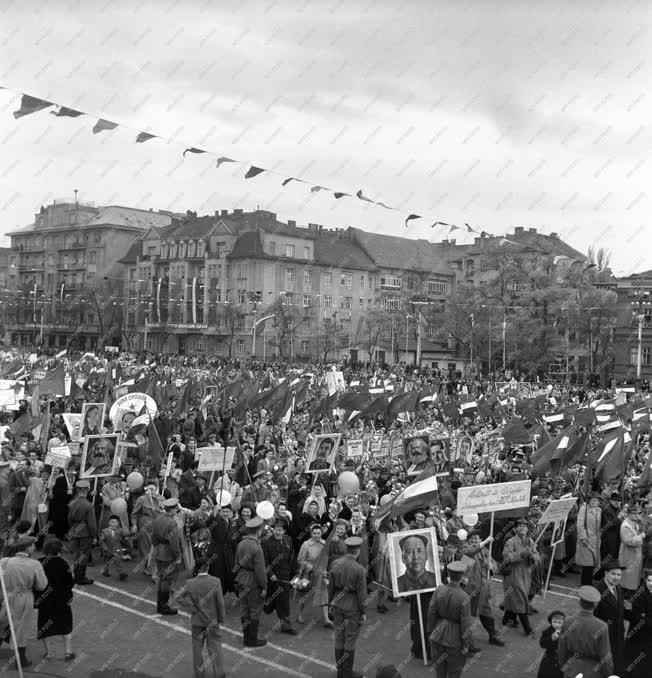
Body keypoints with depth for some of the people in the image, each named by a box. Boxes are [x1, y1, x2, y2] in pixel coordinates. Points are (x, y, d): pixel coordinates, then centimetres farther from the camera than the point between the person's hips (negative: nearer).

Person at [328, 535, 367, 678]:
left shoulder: (336, 563, -4)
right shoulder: (359, 569, -19)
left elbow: (331, 585, 4)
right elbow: (361, 593, -14)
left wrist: (330, 604, 16)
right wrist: (363, 612, -3)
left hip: (337, 604, 5)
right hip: (352, 607, -5)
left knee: (339, 637, 15)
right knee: (350, 640, 7)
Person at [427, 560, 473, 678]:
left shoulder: (439, 590, -15)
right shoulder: (464, 598, -26)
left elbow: (431, 613, -6)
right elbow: (465, 623, -19)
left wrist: (430, 632, 9)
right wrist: (466, 644, -5)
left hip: (438, 634, 4)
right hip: (454, 638, -3)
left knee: (439, 664, 24)